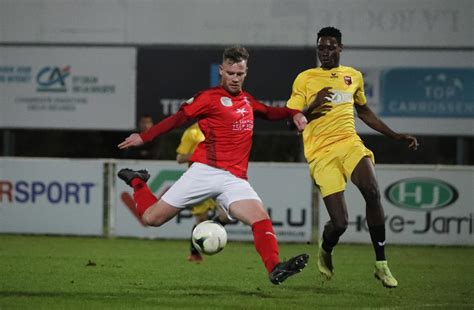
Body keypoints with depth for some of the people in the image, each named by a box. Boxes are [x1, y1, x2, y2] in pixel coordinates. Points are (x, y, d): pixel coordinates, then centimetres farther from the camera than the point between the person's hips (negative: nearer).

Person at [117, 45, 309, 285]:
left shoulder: (247, 100, 20)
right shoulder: (210, 97, 0)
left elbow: (268, 113, 39)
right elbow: (177, 119, 0)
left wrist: (293, 113, 23)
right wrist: (143, 138, -4)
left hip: (234, 179, 4)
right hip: (205, 172, -4)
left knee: (261, 218, -22)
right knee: (152, 217, 0)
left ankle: (275, 269, -29)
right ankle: (137, 182, 29)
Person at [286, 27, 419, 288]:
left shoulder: (354, 77, 15)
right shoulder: (305, 79, 3)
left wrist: (396, 136, 28)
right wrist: (313, 105, -18)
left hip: (349, 143, 3)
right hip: (321, 154, -3)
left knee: (372, 192, -27)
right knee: (339, 223, -13)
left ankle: (381, 264, -17)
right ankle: (325, 251, 25)